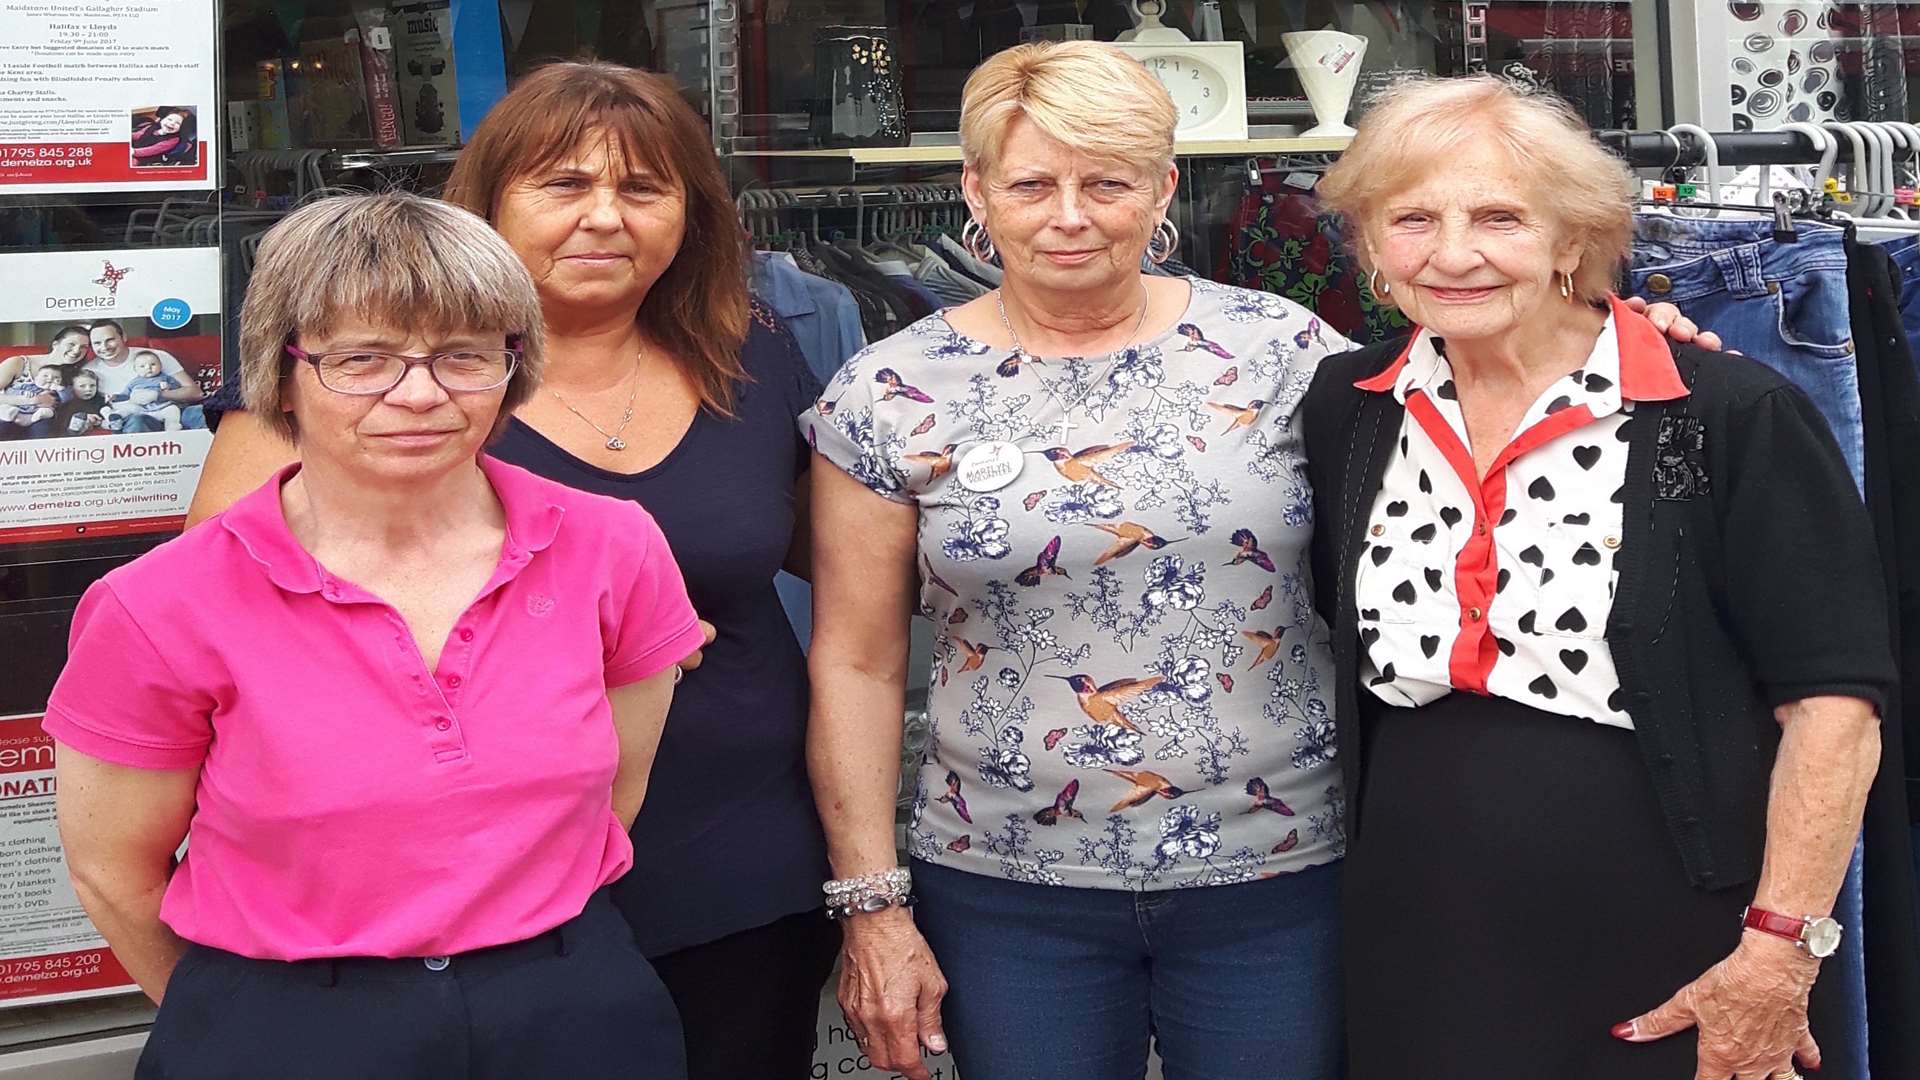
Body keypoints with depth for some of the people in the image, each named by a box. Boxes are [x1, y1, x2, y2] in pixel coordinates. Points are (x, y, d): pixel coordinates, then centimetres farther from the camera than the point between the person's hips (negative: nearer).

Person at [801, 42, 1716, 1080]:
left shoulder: (1279, 349, -1)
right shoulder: (892, 397, -1)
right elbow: (856, 664, 0)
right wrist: (872, 906, -2)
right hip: (1007, 893, 0)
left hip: (1282, 876, 0)